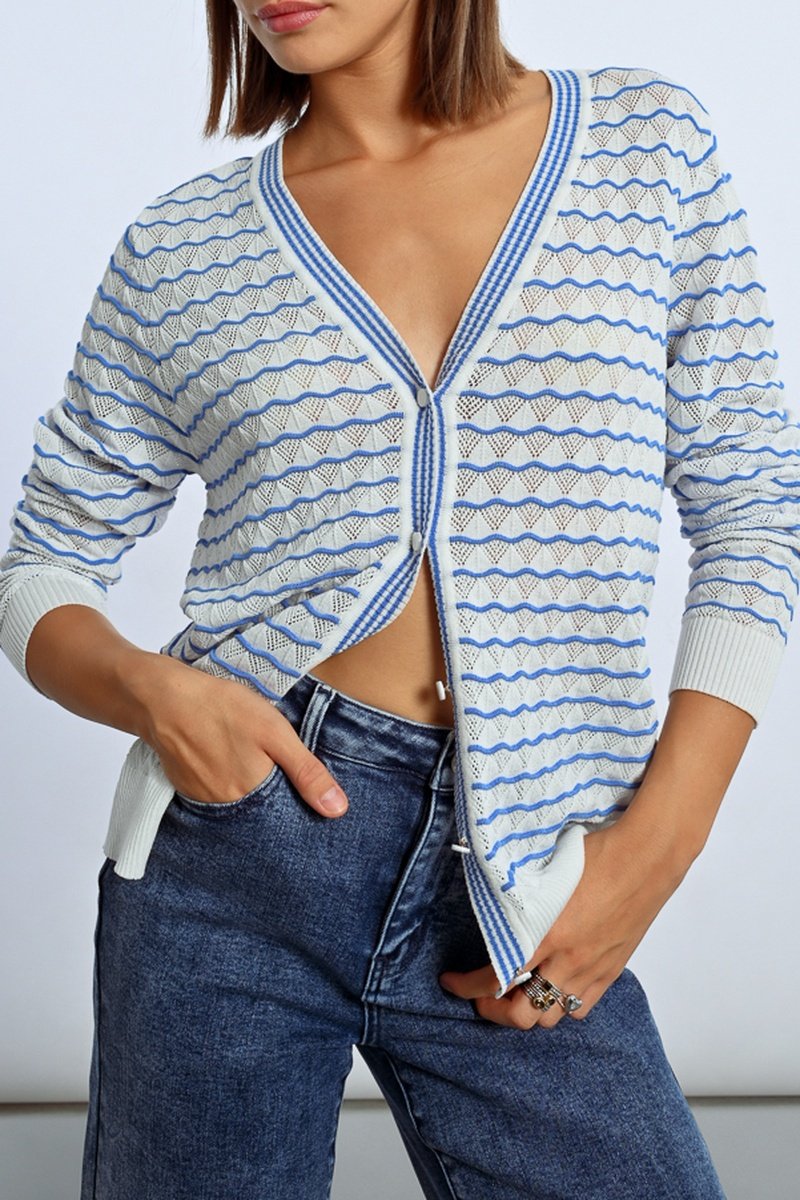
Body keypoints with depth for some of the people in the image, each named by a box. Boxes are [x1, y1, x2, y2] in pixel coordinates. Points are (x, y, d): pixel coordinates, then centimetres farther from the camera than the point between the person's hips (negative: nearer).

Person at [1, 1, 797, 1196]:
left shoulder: (653, 143, 5)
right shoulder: (179, 249, 6)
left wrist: (658, 842, -4)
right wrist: (147, 685, -11)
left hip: (522, 903, 0)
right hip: (236, 851, 1)